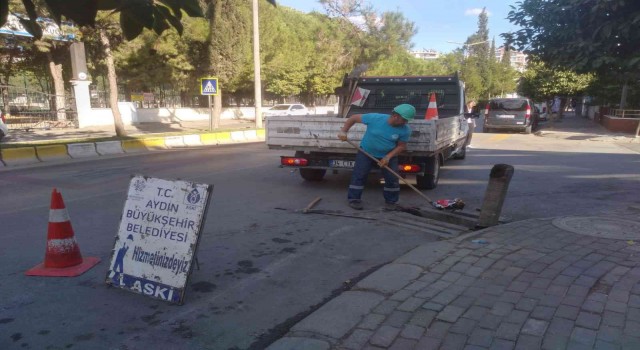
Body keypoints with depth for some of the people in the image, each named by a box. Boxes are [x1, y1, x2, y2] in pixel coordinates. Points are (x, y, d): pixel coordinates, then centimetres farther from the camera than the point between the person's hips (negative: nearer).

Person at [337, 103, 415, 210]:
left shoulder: (405, 130, -19)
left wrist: (388, 157, -21)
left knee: (392, 178, -2)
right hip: (366, 152, -1)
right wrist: (343, 131, -21)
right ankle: (354, 199, 7)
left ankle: (391, 201, 17)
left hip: (388, 155, 2)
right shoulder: (375, 118, -25)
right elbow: (353, 118, -14)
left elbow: (401, 146, -8)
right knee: (359, 175, -6)